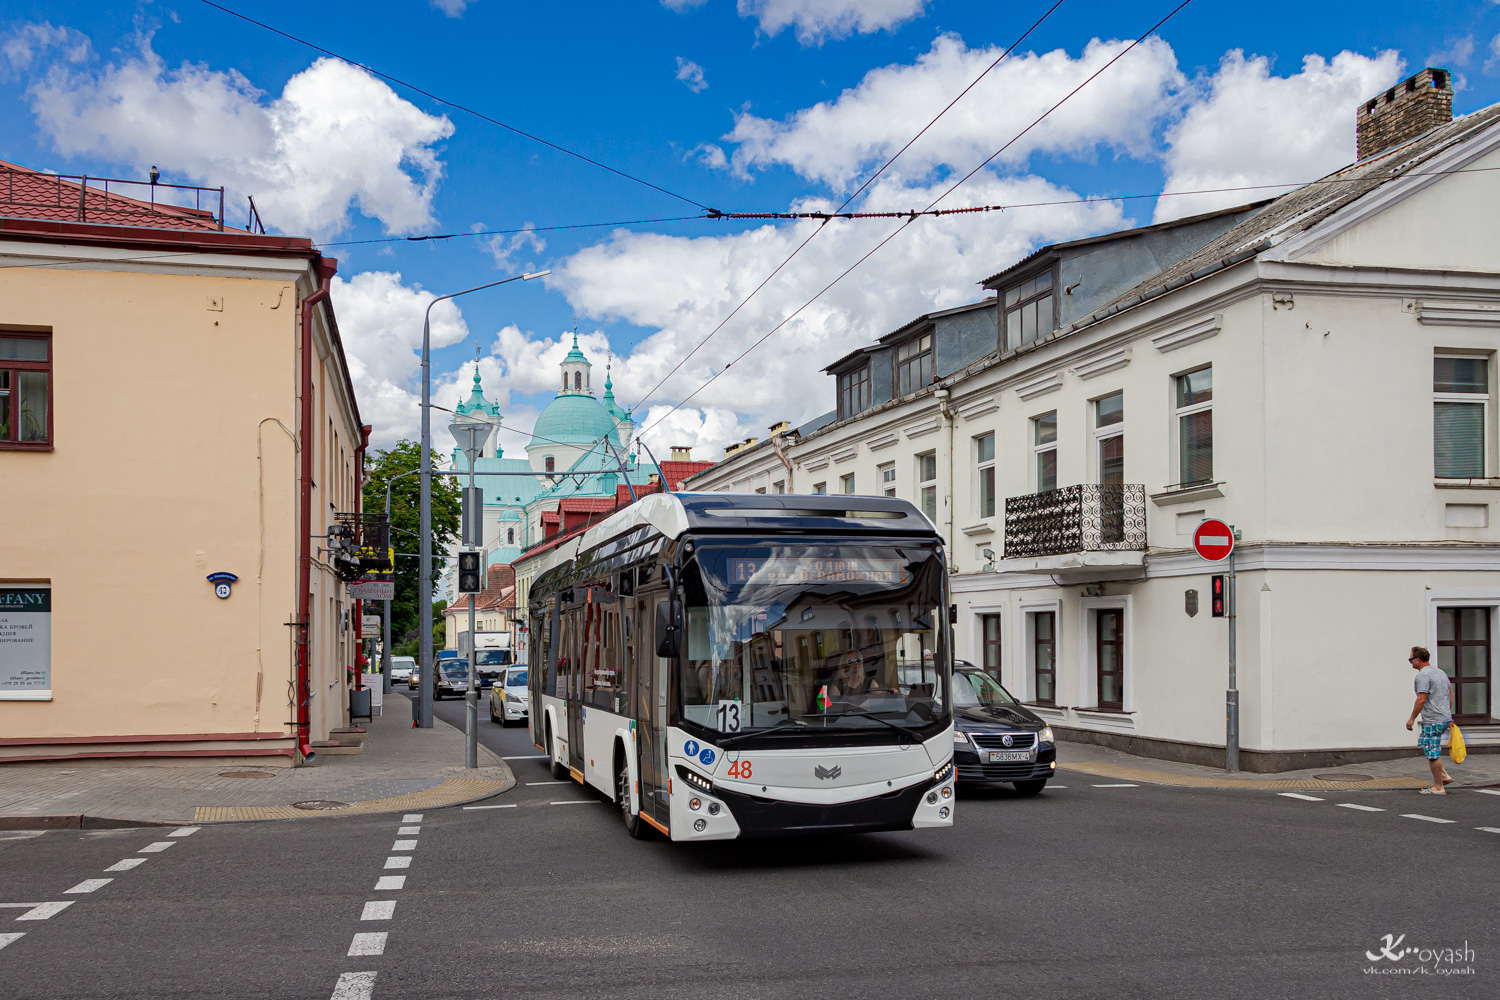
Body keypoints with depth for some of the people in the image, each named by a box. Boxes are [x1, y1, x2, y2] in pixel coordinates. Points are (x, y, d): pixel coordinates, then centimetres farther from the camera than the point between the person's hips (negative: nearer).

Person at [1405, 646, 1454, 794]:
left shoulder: (1423, 675, -15)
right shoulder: (1440, 672, 15)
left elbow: (1421, 700, -20)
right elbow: (1450, 695, 20)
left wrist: (1412, 719, -12)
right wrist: (1448, 714, 27)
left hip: (1432, 721, -10)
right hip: (1445, 718, 10)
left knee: (1433, 754, -3)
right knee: (1423, 743, 23)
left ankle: (1438, 787, 1)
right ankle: (1443, 775, 19)